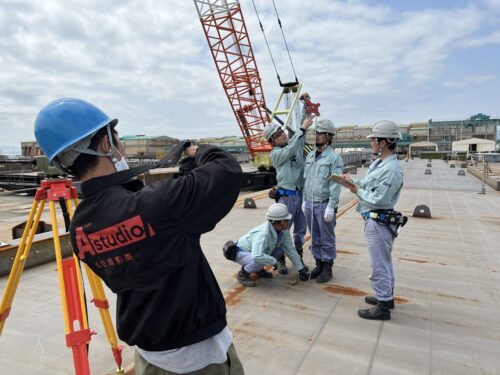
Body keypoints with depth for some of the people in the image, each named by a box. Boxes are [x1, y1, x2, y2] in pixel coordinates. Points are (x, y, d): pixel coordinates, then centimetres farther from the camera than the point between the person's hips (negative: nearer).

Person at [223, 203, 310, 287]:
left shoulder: (283, 230, -14)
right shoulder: (263, 233, -37)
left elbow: (290, 250, -4)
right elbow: (257, 256, -48)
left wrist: (301, 269, -2)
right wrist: (274, 261, -32)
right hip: (241, 252, -8)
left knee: (282, 248, -4)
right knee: (259, 261, -36)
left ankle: (258, 269, 11)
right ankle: (242, 274, -5)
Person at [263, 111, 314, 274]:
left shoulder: (296, 142, 9)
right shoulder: (275, 154, -7)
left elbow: (303, 129, 6)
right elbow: (290, 150, -23)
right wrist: (303, 128, -23)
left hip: (302, 193, 5)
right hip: (287, 196, -5)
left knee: (301, 229, 14)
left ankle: (298, 257, 29)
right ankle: (280, 260, 15)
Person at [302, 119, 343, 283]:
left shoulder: (334, 157, -10)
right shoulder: (310, 156, 10)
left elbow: (336, 184, -14)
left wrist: (331, 207, -18)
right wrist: (304, 200, 13)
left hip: (324, 204, -6)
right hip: (310, 203, 6)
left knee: (327, 239, 5)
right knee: (315, 238, 14)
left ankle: (328, 268, 17)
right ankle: (319, 265, 27)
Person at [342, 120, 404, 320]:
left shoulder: (391, 169, -23)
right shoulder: (378, 163, 8)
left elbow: (377, 199, -25)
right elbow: (368, 184, 15)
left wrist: (358, 191, -12)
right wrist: (353, 181, 0)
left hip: (379, 222, -10)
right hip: (375, 220, 10)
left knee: (379, 264, 0)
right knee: (384, 261, 21)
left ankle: (383, 307, 13)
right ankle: (386, 296, 37)